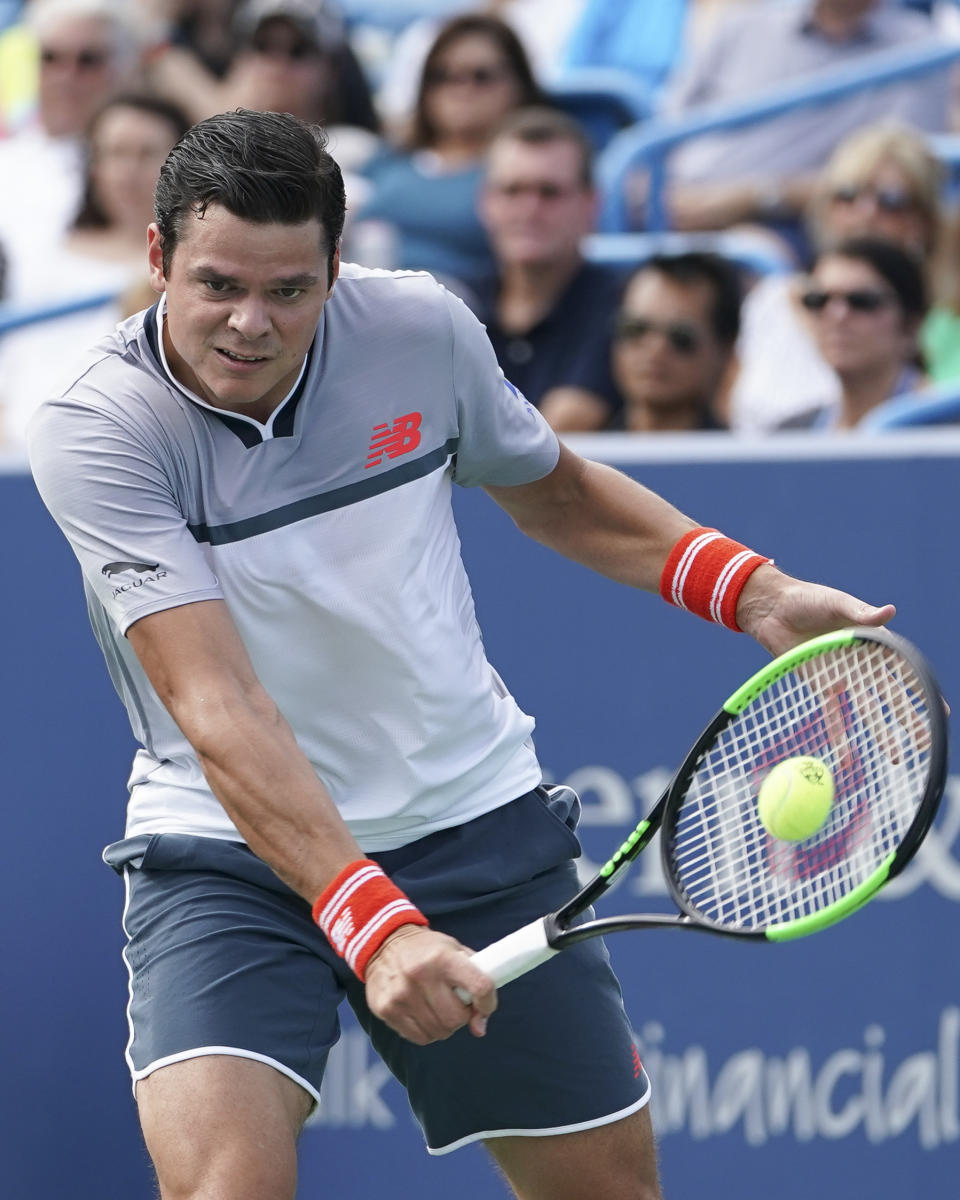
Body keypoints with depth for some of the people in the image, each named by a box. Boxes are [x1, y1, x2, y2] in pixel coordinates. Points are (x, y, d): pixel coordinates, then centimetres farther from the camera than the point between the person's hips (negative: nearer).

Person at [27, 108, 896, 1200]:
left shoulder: (422, 330, -7)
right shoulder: (93, 431, -19)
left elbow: (551, 490, 15)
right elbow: (218, 707, -28)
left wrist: (751, 592, 1)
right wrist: (371, 924, -38)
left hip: (473, 818, 4)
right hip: (229, 853, -4)